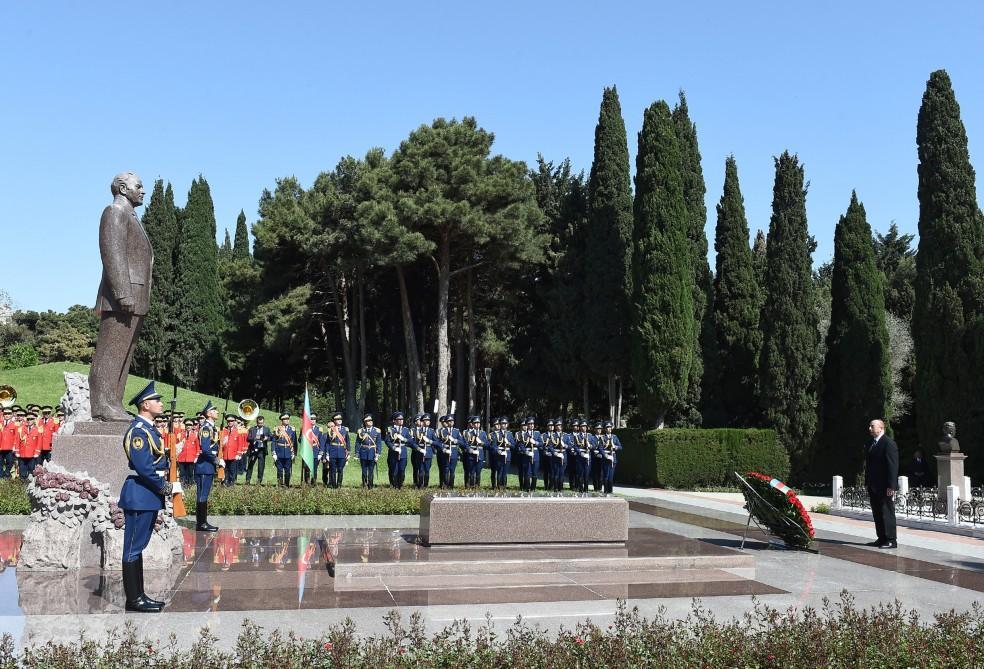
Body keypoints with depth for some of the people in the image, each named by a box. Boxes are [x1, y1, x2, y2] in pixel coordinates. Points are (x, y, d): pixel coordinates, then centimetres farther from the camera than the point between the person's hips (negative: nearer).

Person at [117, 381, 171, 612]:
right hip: (140, 496, -10)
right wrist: (163, 487, -13)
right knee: (133, 548, -2)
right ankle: (133, 599, 4)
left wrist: (164, 485, 4)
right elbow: (143, 466, -23)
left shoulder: (149, 428, 14)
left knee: (138, 547, 14)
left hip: (149, 497, 10)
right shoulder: (138, 430, -16)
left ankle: (140, 595, 21)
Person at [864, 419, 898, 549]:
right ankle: (881, 538, 18)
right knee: (877, 513, 11)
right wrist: (867, 482, 14)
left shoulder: (889, 443, -12)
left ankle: (891, 541, 2)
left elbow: (893, 465, -16)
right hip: (873, 486, 8)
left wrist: (891, 486, -19)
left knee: (887, 513, -3)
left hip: (885, 486, -8)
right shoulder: (870, 443, 15)